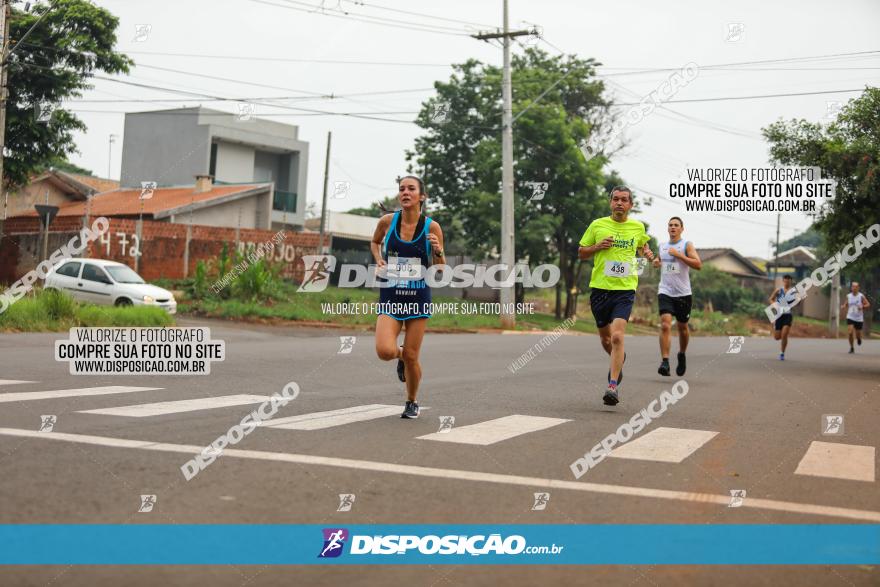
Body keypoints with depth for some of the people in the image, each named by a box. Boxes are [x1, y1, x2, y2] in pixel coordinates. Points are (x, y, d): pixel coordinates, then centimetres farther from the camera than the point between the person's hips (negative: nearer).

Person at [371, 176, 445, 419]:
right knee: (385, 351, -19)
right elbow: (375, 242, 21)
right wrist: (378, 259, 1)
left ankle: (412, 402, 29)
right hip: (390, 297, 1)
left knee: (411, 356, 2)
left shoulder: (432, 227, -5)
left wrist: (438, 251, -17)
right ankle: (400, 356, 20)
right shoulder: (387, 221, -2)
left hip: (419, 297, -1)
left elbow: (440, 269, 3)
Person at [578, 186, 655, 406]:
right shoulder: (597, 225, 3)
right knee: (605, 337, 15)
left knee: (617, 336, -19)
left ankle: (612, 386, -18)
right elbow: (581, 253, 9)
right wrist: (598, 246, -9)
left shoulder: (638, 227, 7)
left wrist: (648, 253, 7)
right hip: (599, 288, 2)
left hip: (625, 290, -1)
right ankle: (618, 358, 49)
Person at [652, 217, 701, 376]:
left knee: (682, 327, 12)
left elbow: (698, 264, -13)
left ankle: (682, 354, 38)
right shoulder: (662, 246, 13)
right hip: (665, 292, 2)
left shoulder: (687, 245, -1)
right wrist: (656, 262, 10)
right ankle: (664, 362, -21)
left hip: (683, 293, -2)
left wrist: (679, 255, -17)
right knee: (665, 325, -16)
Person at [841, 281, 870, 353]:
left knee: (858, 335, 6)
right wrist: (843, 306, -8)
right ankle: (851, 348, 2)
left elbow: (868, 305, -3)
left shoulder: (861, 296, -8)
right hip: (850, 317, 1)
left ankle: (859, 339, 45)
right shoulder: (848, 296, 0)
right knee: (850, 333, -14)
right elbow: (846, 304, 15)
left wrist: (862, 307, -23)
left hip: (859, 319, -1)